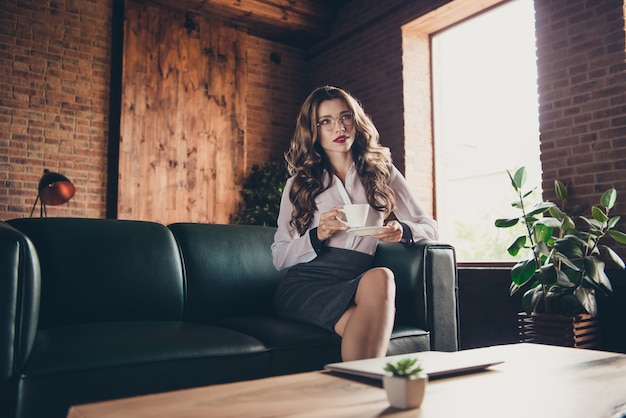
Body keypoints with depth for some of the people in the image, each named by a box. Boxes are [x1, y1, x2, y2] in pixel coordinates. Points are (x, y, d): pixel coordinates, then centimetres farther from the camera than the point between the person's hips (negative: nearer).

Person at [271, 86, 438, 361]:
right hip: (304, 285, -1)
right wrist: (317, 236, -10)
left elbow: (429, 228, 18)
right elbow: (279, 258, 10)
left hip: (355, 284, 2)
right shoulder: (298, 184, 16)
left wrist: (403, 231, -6)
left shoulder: (383, 173, 18)